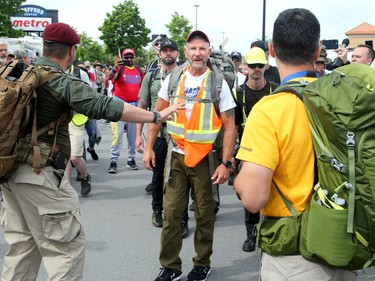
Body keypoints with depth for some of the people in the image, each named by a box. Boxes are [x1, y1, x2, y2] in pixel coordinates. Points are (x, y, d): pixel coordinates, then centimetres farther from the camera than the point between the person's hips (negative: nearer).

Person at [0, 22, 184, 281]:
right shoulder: (64, 83, -14)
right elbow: (107, 107, -21)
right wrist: (156, 116, -17)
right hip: (41, 172, -8)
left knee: (22, 246, 19)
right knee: (67, 245, 2)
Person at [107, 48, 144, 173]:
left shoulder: (140, 71, 7)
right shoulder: (120, 68, -6)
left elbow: (142, 88, 15)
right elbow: (111, 78, -27)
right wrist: (115, 68, -47)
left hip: (134, 104, 4)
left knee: (133, 134, 10)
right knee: (117, 133, -6)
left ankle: (131, 159, 20)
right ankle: (113, 160, -3)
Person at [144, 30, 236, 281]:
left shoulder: (218, 84, -6)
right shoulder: (173, 79, 2)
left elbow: (229, 127, -7)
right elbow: (158, 115, 11)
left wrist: (226, 163, -13)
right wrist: (149, 147, 5)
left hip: (205, 158, -2)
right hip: (177, 155, 2)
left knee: (205, 215, 9)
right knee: (171, 214, 3)